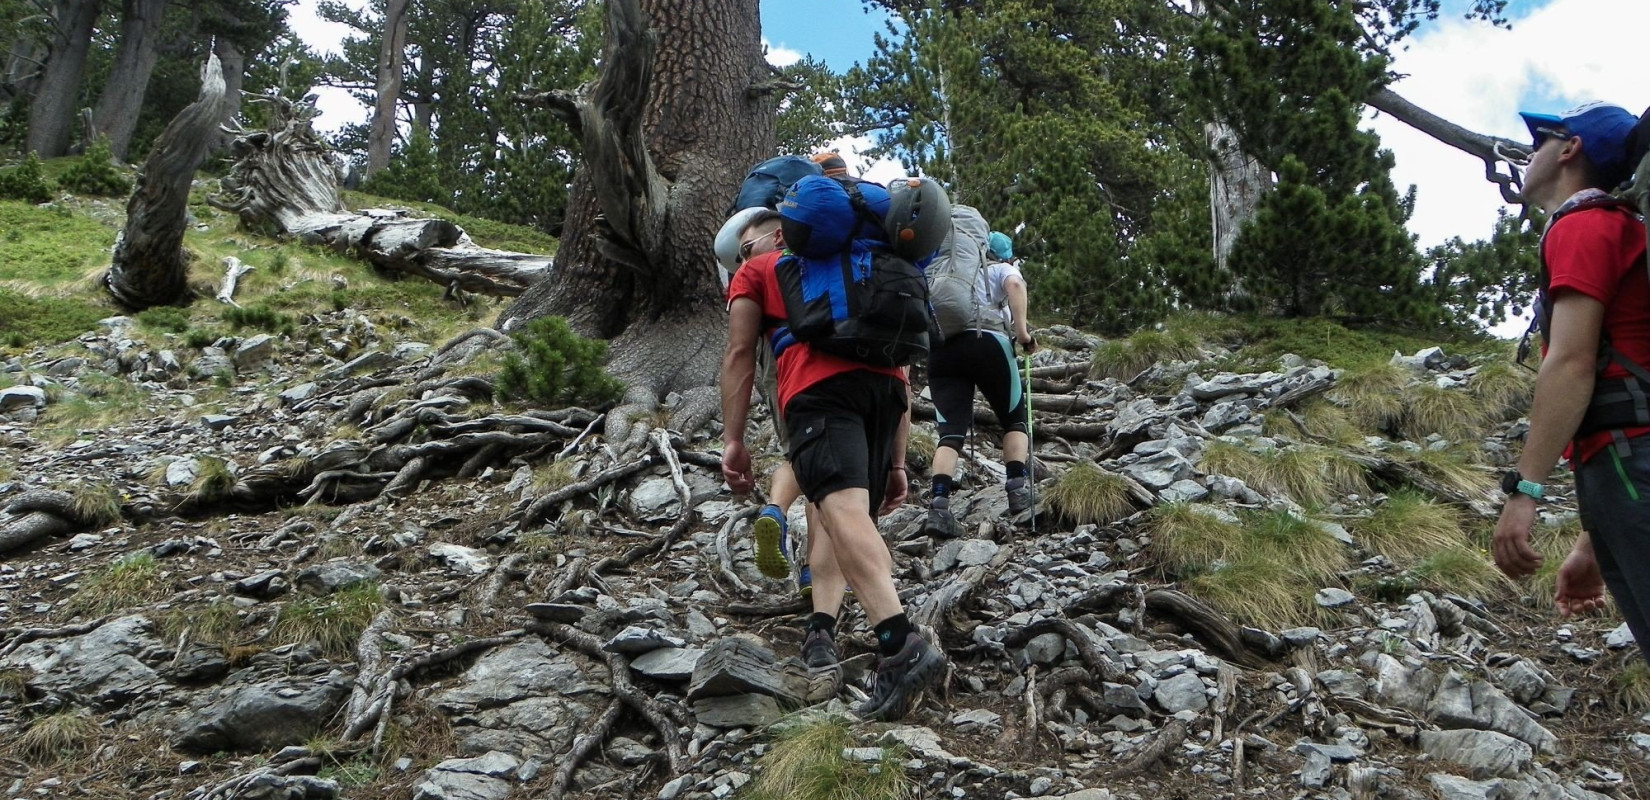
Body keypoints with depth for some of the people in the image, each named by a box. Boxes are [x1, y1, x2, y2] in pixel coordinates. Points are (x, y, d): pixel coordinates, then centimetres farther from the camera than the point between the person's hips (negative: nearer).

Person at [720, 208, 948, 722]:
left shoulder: (757, 271, 28)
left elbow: (740, 353, 12)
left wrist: (732, 440, 8)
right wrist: (896, 463, 31)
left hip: (820, 388, -5)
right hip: (887, 386, 5)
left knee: (842, 510, -22)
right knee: (838, 513, 19)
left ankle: (903, 647, -41)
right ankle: (821, 630, 2)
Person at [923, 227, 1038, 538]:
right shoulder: (1003, 269, 22)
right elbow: (1015, 285, -1)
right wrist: (1022, 331, -6)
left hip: (941, 348, 3)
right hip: (986, 342, -3)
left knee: (951, 430, -1)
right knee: (1014, 419, 13)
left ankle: (939, 505, -19)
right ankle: (1018, 486, -5)